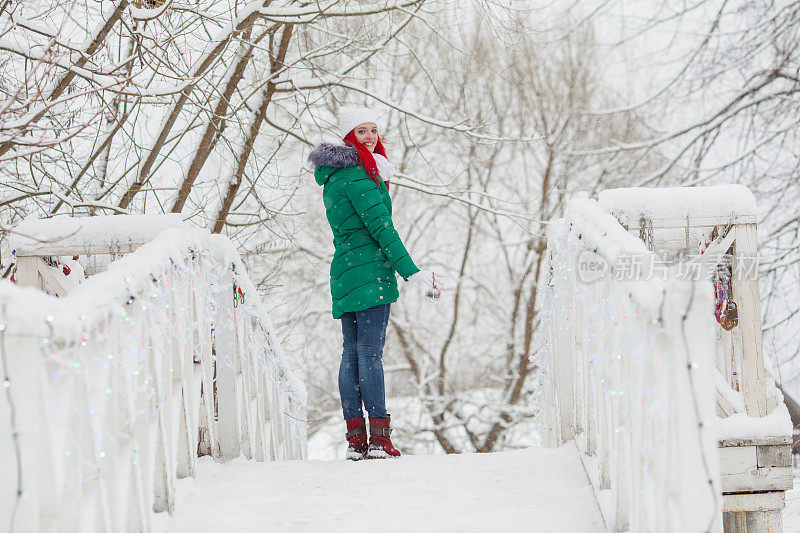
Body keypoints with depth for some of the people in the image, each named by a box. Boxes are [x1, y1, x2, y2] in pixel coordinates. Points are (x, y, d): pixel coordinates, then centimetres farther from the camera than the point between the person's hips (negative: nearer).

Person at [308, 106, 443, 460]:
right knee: (370, 352, -12)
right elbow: (380, 227, -16)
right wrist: (411, 272, -17)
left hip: (343, 272, 9)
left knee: (351, 353, 6)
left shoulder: (332, 179, 19)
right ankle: (379, 439, -14)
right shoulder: (357, 175, -11)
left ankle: (355, 439, 4)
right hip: (370, 270, -9)